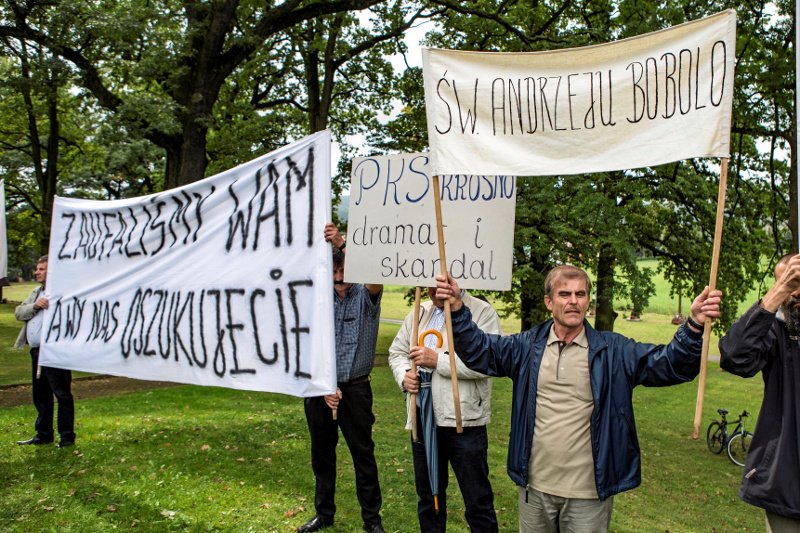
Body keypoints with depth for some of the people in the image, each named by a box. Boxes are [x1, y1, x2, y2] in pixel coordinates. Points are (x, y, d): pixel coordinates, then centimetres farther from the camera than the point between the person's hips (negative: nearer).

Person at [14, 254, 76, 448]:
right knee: (41, 395, 17)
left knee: (62, 394, -2)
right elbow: (19, 313, 12)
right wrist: (35, 306, -6)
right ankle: (44, 434, 28)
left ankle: (67, 436, 7)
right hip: (36, 351, 9)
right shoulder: (37, 292, 19)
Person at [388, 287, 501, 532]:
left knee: (478, 502, 4)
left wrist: (438, 360, -20)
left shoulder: (482, 312, -8)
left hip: (464, 422, -5)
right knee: (428, 496, 20)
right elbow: (397, 351, 19)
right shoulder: (418, 314, 12)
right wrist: (404, 375, -2)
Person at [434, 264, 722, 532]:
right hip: (534, 488, 2)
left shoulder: (613, 351, -3)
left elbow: (670, 363, -10)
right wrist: (458, 310, -19)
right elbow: (479, 350, -3)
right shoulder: (527, 346, 2)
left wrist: (694, 326, -28)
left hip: (589, 494, -2)